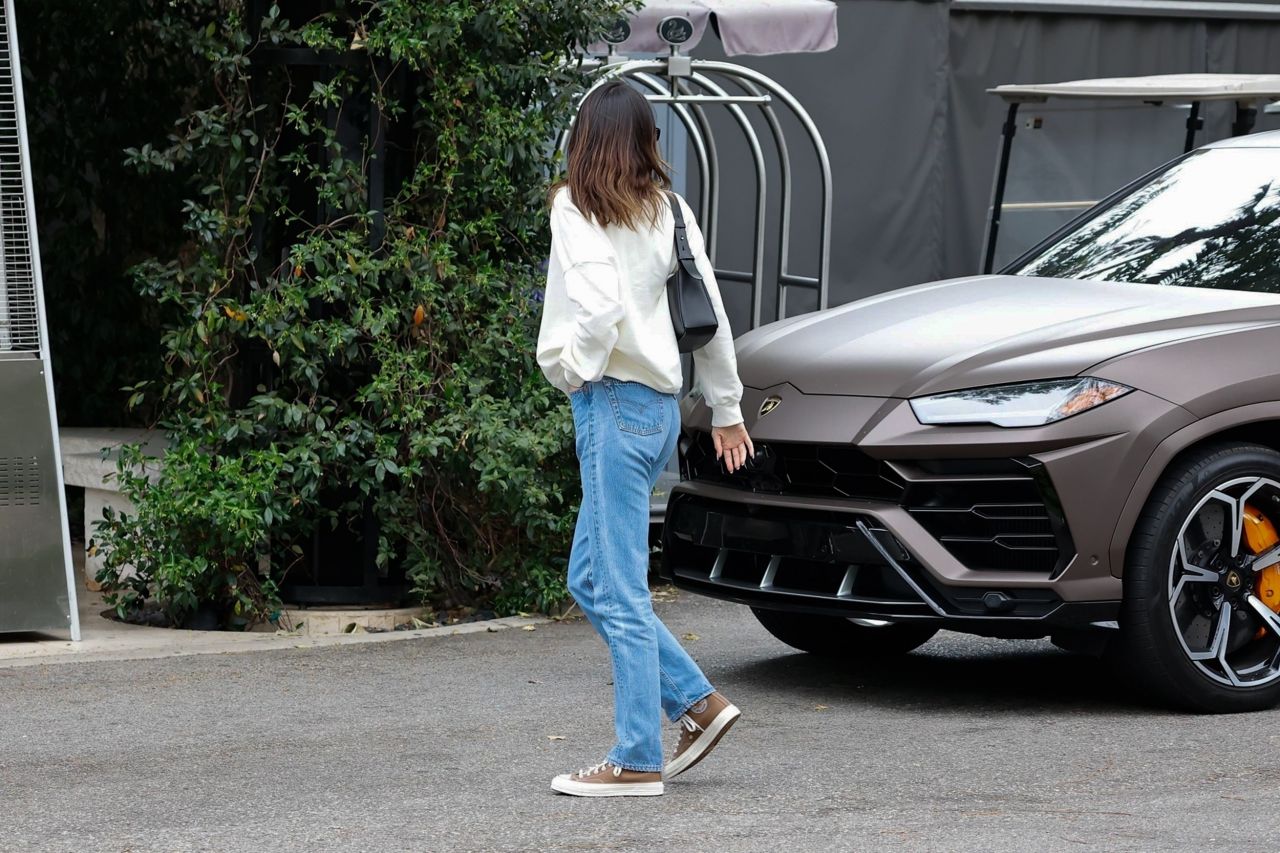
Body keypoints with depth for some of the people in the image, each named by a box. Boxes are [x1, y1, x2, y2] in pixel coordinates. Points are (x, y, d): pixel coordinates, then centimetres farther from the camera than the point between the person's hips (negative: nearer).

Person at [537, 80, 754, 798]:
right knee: (591, 579, 16)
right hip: (661, 405, 8)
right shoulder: (669, 208, 11)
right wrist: (728, 408, 20)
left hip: (613, 403, -8)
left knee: (619, 591, -4)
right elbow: (710, 313, 12)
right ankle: (700, 702, 15)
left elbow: (599, 305, -23)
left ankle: (638, 761, -1)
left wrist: (573, 370, -5)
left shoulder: (578, 206, -8)